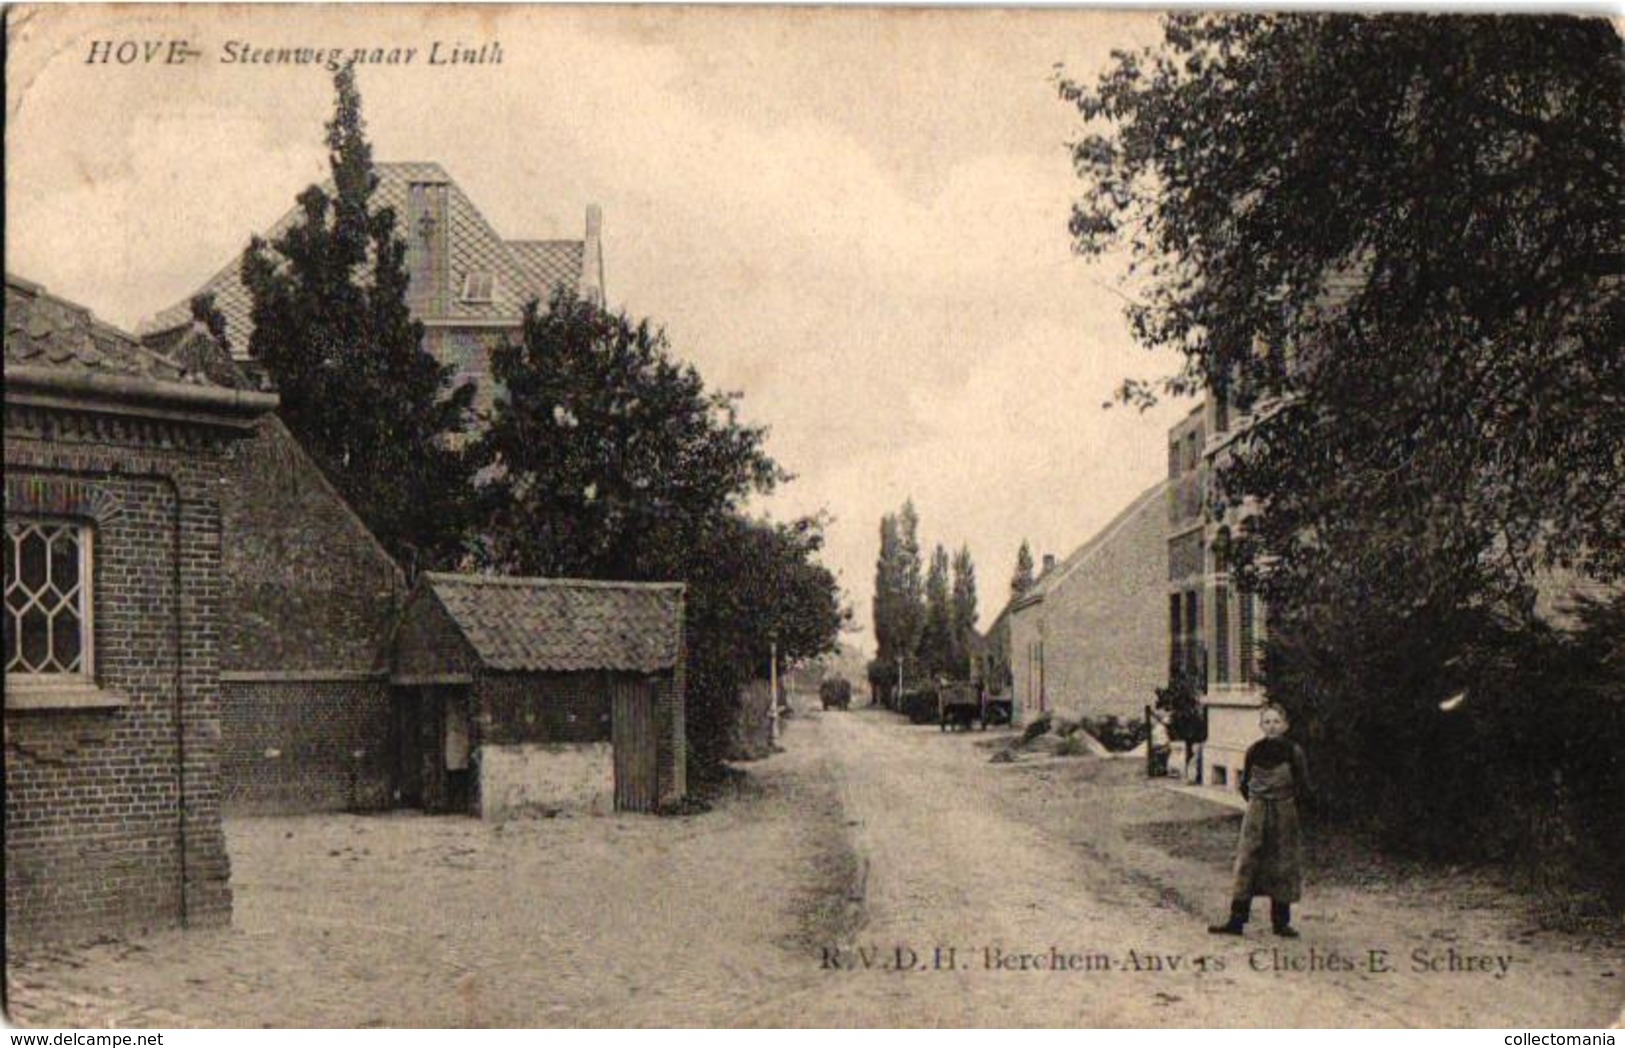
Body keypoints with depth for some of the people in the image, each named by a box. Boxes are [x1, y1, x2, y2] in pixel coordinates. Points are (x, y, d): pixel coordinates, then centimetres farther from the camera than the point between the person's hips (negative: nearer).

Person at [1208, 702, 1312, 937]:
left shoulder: (1293, 751, -5)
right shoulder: (1253, 751, 2)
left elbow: (1304, 788, 0)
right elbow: (1245, 784, 14)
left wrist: (1287, 801, 1)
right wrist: (1256, 800, 5)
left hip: (1284, 814, -2)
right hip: (1256, 812, 2)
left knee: (1283, 866, 3)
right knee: (1247, 863, -1)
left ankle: (1281, 922, 13)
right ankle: (1236, 920, 0)